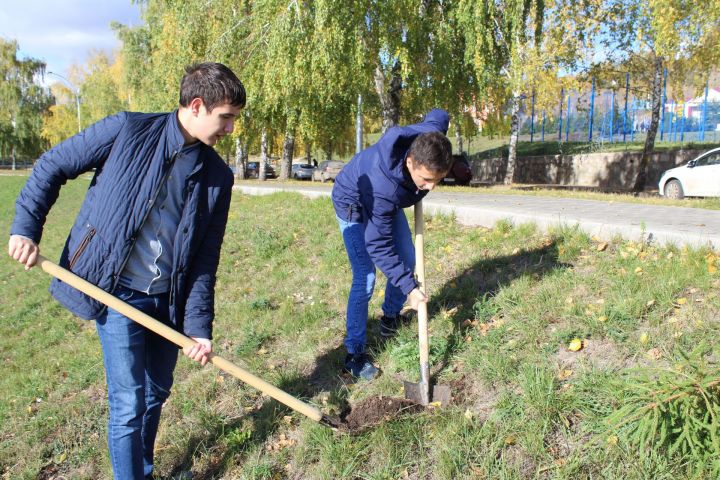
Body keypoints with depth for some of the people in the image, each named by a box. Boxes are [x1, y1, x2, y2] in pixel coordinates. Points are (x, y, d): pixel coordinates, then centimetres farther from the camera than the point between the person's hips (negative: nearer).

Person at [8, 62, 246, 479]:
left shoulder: (217, 177, -1)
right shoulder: (127, 131, -11)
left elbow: (206, 260, 0)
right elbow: (53, 166, 0)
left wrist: (199, 326, -5)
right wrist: (26, 226, -8)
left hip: (168, 300, 4)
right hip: (116, 294, -4)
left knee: (157, 394, 17)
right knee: (129, 404, -1)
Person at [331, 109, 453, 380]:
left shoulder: (432, 136, -32)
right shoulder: (383, 187, -47)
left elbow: (438, 115, -5)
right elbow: (378, 246, -36)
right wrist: (409, 288, -34)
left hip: (388, 203, 7)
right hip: (354, 205, -7)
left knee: (407, 262, 10)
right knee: (365, 279, -15)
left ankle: (391, 314, 37)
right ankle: (354, 353, -3)